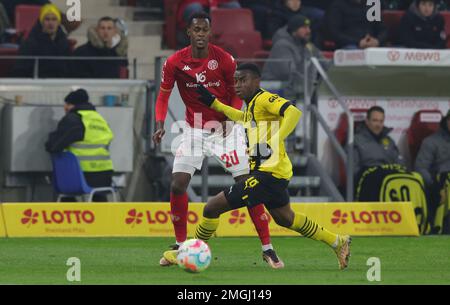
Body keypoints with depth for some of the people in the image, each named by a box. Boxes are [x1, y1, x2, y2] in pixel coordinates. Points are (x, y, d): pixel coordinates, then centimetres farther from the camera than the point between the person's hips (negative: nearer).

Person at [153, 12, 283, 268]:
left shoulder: (224, 60, -12)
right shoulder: (175, 63, -8)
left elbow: (237, 92, 1)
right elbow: (163, 95, 3)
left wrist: (229, 117, -15)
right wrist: (160, 125, -13)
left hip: (224, 128, -2)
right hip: (194, 130, 2)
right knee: (177, 186, -8)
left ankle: (267, 249, -3)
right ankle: (180, 246, 10)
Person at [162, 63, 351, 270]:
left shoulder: (264, 99, -11)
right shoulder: (251, 105, 16)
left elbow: (293, 112, -26)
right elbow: (244, 118, 39)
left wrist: (274, 141, -33)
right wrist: (214, 103, 32)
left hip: (268, 173, -11)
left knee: (212, 208, -9)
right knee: (284, 218, 30)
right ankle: (338, 243, 38)